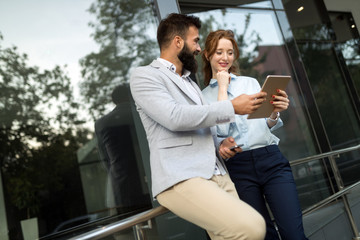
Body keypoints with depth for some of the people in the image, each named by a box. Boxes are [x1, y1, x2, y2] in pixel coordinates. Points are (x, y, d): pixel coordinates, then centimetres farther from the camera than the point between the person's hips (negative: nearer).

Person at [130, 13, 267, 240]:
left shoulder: (191, 83, 26)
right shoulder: (144, 75, 0)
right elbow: (175, 117, -16)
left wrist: (220, 143, 8)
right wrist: (232, 107, -11)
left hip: (218, 176, 8)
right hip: (180, 179, -8)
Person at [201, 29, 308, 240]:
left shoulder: (250, 82, 14)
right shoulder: (204, 95, 7)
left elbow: (267, 125, 9)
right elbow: (221, 129, -9)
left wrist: (275, 113, -14)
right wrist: (223, 87, -3)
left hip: (270, 160, 2)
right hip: (239, 169, -1)